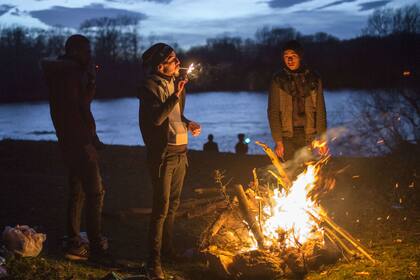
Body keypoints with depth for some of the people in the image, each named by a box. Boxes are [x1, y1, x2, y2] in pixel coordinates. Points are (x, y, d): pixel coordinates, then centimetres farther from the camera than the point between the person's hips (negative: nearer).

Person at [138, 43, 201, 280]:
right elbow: (157, 118, -27)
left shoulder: (175, 82, 11)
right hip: (163, 155, -8)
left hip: (180, 153, 8)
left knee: (173, 206, 16)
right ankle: (154, 260, -1)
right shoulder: (151, 86, -14)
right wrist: (175, 95, -32)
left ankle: (167, 248, 30)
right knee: (161, 209, -7)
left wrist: (188, 124, 5)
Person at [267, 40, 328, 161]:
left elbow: (320, 110, 7)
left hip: (309, 135, 1)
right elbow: (273, 112, 0)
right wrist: (278, 141, -8)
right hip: (288, 136, -1)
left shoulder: (313, 79, 7)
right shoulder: (278, 80, 3)